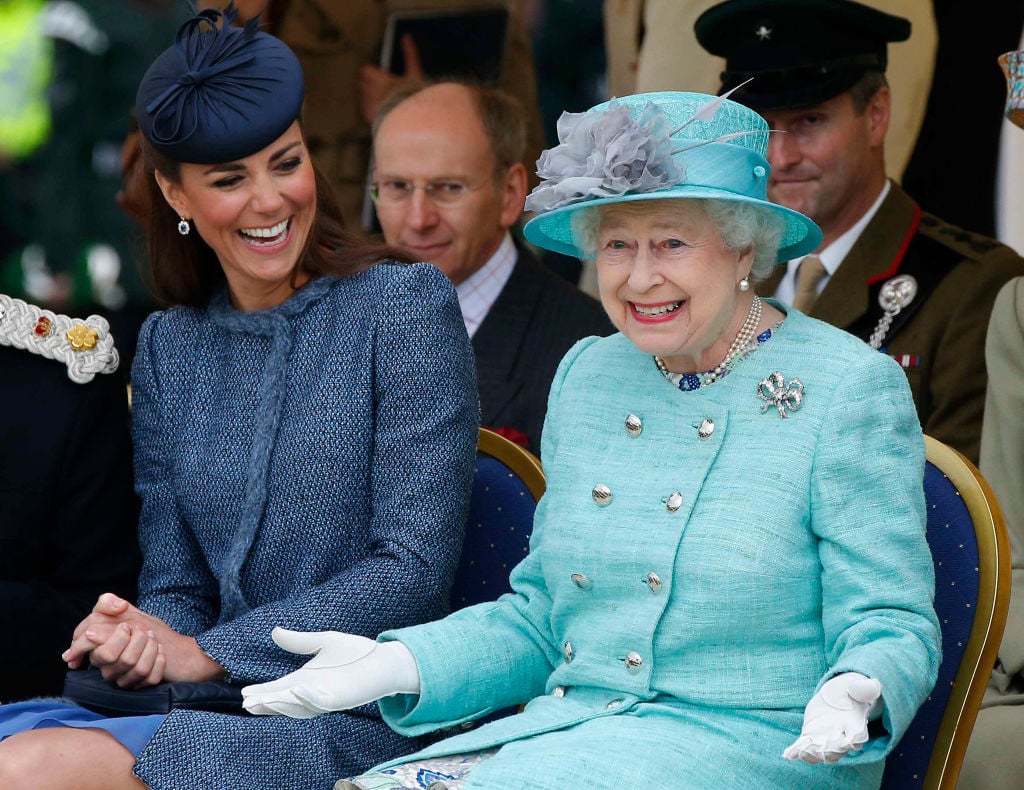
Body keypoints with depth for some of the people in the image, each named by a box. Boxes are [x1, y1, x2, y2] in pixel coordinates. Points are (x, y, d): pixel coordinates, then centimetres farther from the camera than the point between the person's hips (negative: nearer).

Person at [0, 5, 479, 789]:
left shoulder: (405, 306, -2)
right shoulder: (168, 348, 14)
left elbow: (415, 571, -8)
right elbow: (176, 584, 14)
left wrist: (208, 653, -12)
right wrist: (140, 638, -10)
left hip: (361, 721, -5)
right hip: (225, 713, 5)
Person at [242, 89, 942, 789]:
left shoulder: (850, 389, -4)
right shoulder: (586, 376, 13)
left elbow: (890, 626, -5)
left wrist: (853, 698, -28)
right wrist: (397, 664, 2)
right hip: (568, 728, 5)